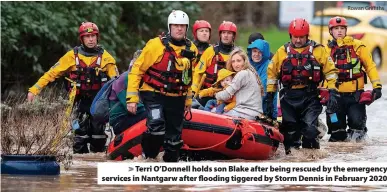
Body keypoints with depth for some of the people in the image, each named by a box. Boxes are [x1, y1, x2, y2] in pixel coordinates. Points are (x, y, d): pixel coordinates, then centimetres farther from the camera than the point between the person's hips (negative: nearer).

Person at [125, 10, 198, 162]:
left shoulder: (191, 49, 5)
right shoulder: (156, 45, -12)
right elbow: (137, 70, -9)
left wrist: (189, 98, 24)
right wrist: (132, 97, -13)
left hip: (176, 98, 5)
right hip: (153, 93, -5)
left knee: (174, 135, 7)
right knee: (156, 125, -26)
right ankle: (148, 158, -7)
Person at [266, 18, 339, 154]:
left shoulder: (318, 50, 3)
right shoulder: (282, 52, 9)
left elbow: (331, 71, 4)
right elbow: (272, 73, 16)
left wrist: (333, 92, -5)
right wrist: (270, 95, 12)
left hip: (310, 96, -3)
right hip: (289, 97, 3)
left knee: (310, 128, -16)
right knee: (289, 129, 4)